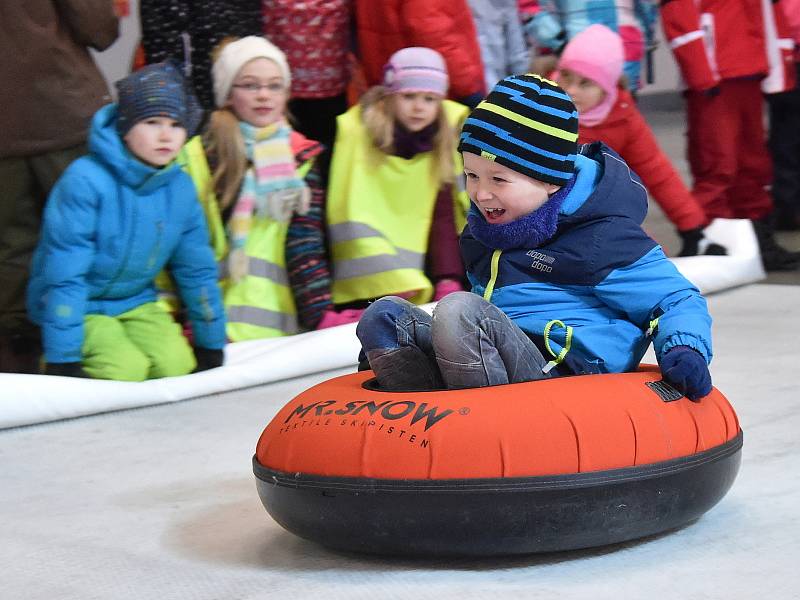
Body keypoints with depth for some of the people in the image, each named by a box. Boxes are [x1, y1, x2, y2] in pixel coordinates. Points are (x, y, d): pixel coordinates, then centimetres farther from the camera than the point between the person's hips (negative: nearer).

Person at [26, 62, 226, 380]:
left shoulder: (180, 188, -5)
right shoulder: (85, 181, -24)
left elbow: (197, 268, 6)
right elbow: (63, 273, -23)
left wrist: (211, 345, 11)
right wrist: (62, 358, -24)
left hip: (136, 302, 5)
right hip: (80, 306, -5)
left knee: (176, 365, -20)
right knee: (126, 369, -27)